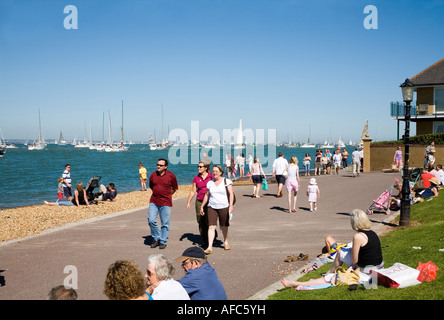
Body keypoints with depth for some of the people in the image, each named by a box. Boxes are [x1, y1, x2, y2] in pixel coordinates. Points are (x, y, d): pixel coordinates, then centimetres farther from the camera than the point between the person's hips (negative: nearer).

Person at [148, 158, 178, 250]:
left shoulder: (171, 176, -3)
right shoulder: (153, 175, 5)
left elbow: (175, 188, 11)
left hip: (165, 202, -2)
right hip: (153, 202, 2)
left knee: (165, 223, 2)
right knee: (151, 220, -8)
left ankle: (163, 241, 15)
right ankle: (156, 238, 13)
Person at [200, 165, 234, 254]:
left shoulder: (227, 181, 0)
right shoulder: (210, 183, 10)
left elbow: (231, 194, -5)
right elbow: (207, 195, 17)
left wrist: (231, 205, -17)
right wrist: (202, 206, 17)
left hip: (224, 207, -2)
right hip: (212, 207, 2)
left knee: (224, 226, 11)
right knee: (211, 226, -9)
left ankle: (226, 242, 36)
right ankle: (209, 247, -11)